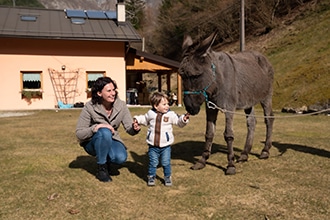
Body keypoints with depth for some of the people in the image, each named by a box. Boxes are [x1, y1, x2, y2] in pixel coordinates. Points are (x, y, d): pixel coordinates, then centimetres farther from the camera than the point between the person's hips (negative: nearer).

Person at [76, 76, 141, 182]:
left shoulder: (121, 105, -11)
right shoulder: (89, 107, -20)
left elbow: (129, 128, -11)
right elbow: (79, 133, -19)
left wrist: (134, 128, -36)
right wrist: (96, 127, -36)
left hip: (111, 141, 3)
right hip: (92, 142, -2)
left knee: (121, 157, -30)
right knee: (104, 132, -36)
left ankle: (106, 160, 8)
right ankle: (101, 169, -17)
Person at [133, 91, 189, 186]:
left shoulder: (170, 114, -4)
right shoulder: (150, 114, 1)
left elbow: (179, 122, -4)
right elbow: (144, 119, 21)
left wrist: (184, 119, -22)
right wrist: (137, 119, 8)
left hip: (165, 145, -1)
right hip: (153, 145, 1)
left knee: (166, 163, 6)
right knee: (153, 163, 7)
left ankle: (167, 177, 24)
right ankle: (151, 177, 23)